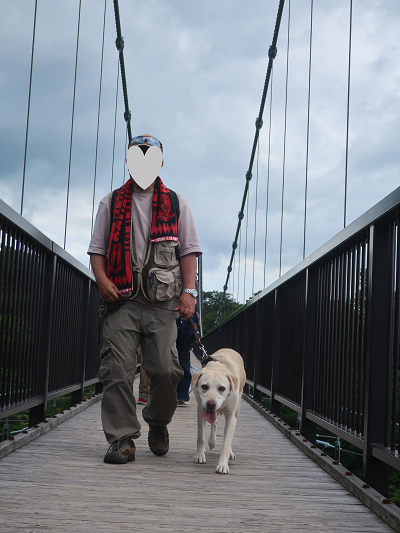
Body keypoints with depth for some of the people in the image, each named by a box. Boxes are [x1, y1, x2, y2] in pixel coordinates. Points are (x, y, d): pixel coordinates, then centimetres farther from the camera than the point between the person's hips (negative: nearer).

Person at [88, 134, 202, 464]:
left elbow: (189, 250, 11)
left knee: (165, 369, -6)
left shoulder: (176, 204, 16)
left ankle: (158, 423, 21)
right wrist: (102, 279, -5)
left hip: (164, 303, 0)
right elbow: (97, 248, 14)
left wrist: (188, 291, -2)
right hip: (122, 301, 1)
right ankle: (123, 439, -1)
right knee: (117, 371, -8)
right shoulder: (111, 204, 18)